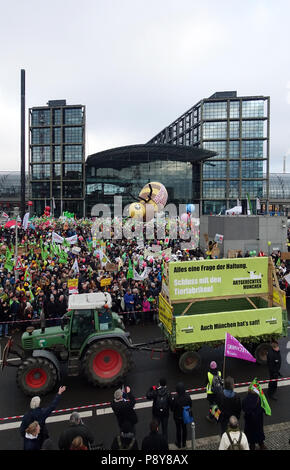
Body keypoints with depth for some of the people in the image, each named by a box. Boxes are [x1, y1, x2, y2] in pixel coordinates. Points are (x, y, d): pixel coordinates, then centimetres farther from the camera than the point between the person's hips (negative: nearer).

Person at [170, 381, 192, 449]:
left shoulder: (175, 398, -35)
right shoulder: (187, 396, -25)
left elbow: (172, 408, -20)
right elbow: (190, 405, -8)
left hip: (177, 416, -3)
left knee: (178, 429, 20)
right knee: (184, 428, 25)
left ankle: (179, 443, 40)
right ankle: (184, 443, 43)